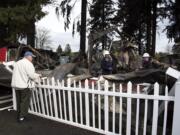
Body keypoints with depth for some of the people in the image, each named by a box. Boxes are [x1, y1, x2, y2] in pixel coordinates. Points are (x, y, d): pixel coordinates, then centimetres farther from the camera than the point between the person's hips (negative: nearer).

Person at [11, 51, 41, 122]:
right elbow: (32, 75, -18)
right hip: (24, 85, -8)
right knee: (25, 101, 4)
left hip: (16, 85, 8)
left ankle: (19, 115, 27)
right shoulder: (28, 64, -13)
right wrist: (38, 75, 1)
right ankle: (21, 117, 8)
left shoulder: (17, 63, 15)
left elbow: (16, 74, 18)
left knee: (19, 101, 17)